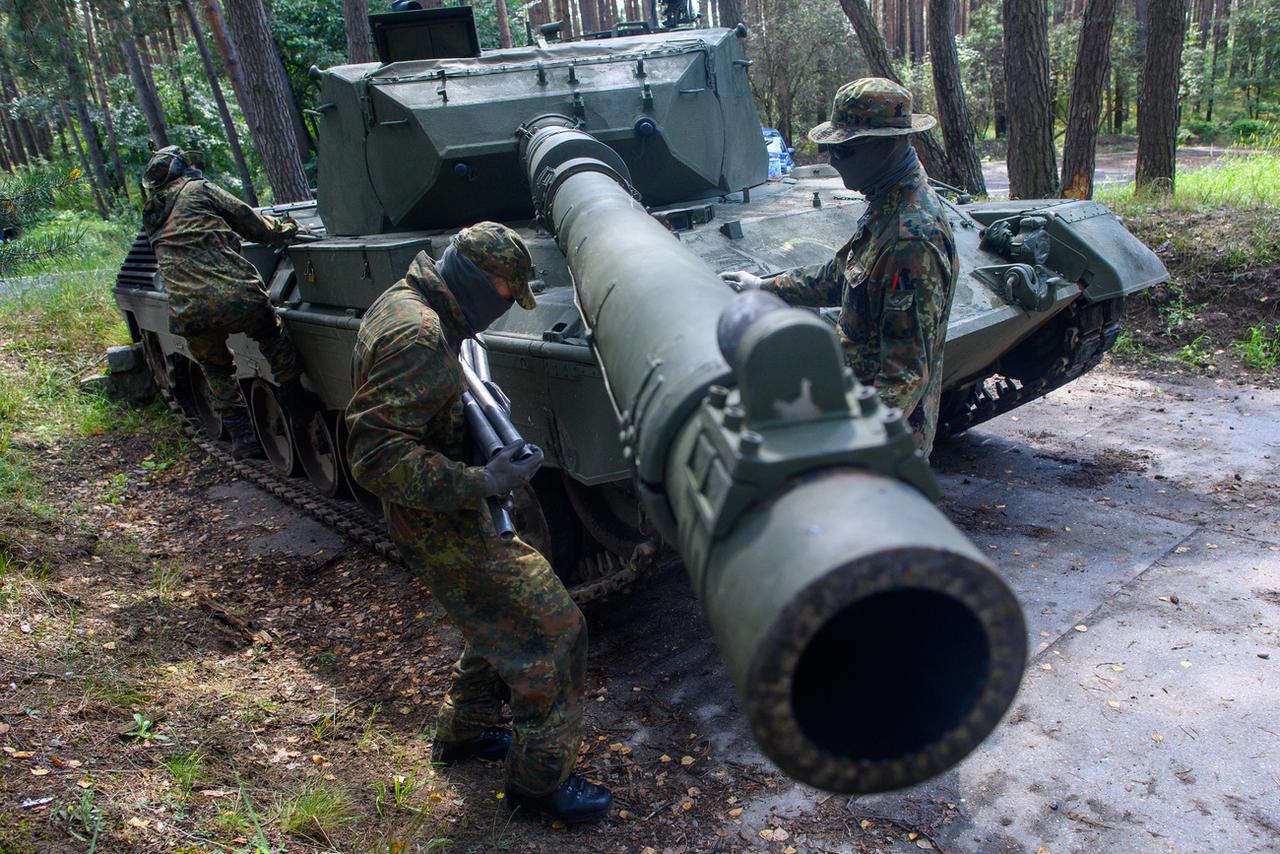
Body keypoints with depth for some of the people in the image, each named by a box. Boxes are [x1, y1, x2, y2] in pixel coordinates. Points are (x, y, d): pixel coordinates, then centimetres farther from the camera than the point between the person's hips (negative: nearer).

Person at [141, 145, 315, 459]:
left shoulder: (150, 217, 25)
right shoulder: (197, 189, 10)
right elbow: (250, 222, 11)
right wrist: (284, 228, 30)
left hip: (189, 317, 4)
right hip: (238, 299, -4)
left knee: (217, 370, 27)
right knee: (273, 338, 25)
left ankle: (243, 439, 26)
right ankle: (299, 404, 28)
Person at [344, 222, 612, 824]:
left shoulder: (403, 304, 7)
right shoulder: (419, 335, -27)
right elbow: (376, 458, -31)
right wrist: (483, 484, -29)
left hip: (447, 511, 10)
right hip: (440, 527, -10)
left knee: (501, 616, 25)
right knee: (552, 630, -4)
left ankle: (465, 730, 42)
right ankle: (539, 778, 12)